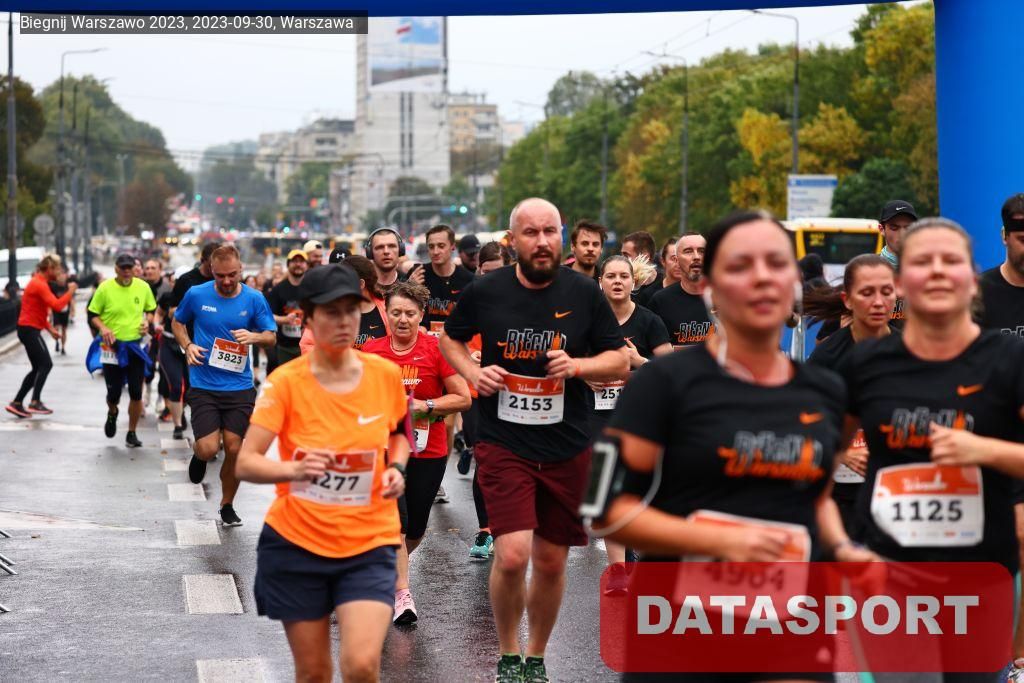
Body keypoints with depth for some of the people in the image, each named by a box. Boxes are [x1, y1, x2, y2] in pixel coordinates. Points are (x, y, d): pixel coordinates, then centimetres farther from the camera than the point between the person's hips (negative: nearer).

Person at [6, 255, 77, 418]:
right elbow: (56, 305, -27)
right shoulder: (40, 284, -15)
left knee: (38, 369, 11)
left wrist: (50, 328, 17)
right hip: (30, 329, -10)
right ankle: (35, 402, -16)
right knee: (46, 364, -12)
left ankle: (17, 403, 11)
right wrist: (70, 292, -14)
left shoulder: (39, 283, 18)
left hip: (29, 329, 10)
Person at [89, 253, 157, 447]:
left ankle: (131, 433, 15)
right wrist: (102, 328, -19)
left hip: (135, 345, 2)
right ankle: (112, 413, 40)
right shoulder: (105, 288, -8)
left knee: (136, 393, -1)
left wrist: (147, 321, -7)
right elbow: (93, 314, 0)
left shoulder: (143, 287, -1)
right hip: (113, 346, -2)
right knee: (113, 393, 4)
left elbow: (151, 309, 14)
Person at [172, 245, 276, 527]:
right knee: (209, 448, -13)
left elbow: (271, 337, 6)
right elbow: (177, 323, 15)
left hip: (239, 387, 1)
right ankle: (199, 454, 26)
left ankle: (227, 506, 22)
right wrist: (188, 346, -4)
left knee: (234, 449, 0)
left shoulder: (254, 299, -1)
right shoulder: (196, 295, -2)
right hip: (203, 386, -1)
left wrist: (254, 336, -17)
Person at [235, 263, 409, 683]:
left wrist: (396, 468, -3)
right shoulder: (285, 382, -10)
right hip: (296, 542, -1)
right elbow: (245, 464, -17)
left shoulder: (386, 375, -3)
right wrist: (293, 469, -36)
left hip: (368, 544, 1)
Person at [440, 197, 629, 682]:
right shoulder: (485, 292, -3)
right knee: (513, 555, -17)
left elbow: (619, 362, 4)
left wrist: (577, 365, -15)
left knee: (551, 561, 10)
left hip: (567, 447, 2)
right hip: (503, 442, -2)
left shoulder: (584, 293, -2)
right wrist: (472, 372, -4)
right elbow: (449, 338, 15)